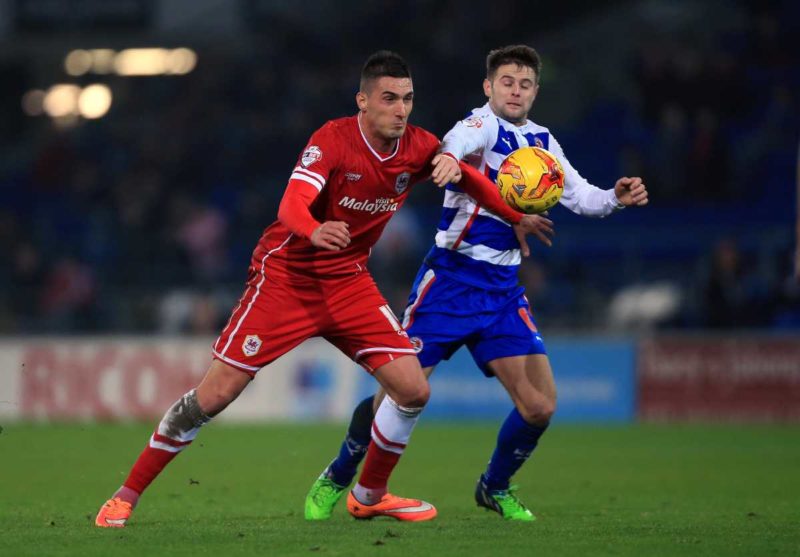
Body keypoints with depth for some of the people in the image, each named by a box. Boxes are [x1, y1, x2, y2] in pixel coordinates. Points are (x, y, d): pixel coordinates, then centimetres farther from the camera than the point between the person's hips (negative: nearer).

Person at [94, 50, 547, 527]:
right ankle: (128, 495, 3)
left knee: (413, 389, -6)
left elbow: (471, 179, 15)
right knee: (215, 394, -10)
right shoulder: (334, 139, -20)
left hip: (349, 281, 5)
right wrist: (314, 231, -54)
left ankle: (370, 495, 18)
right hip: (286, 276, -5)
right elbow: (292, 204, -33)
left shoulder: (418, 148, -4)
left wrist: (517, 217, 6)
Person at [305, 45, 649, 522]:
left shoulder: (542, 142, 11)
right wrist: (449, 155, -59)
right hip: (451, 280, -6)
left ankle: (494, 487, 21)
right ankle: (337, 479, 17)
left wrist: (616, 198, 1)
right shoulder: (484, 125, -10)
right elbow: (460, 140, -35)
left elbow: (579, 196, 22)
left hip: (503, 288, 6)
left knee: (540, 405, -5)